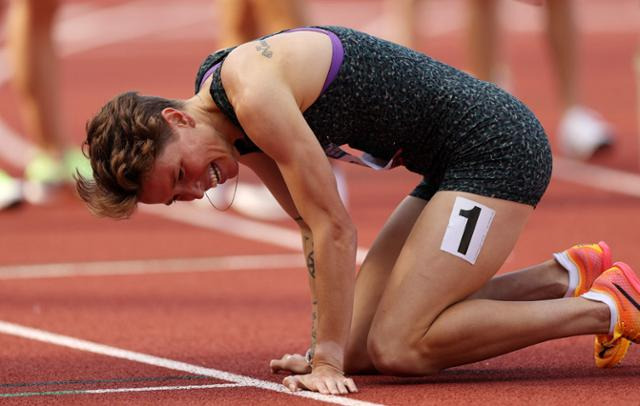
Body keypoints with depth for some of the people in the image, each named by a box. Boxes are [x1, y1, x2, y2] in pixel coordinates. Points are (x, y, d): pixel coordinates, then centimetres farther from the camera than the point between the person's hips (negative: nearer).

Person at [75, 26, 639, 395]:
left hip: (495, 145, -10)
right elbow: (315, 225, 13)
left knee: (398, 348, -16)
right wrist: (326, 348, 7)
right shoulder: (238, 131, 7)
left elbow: (334, 229, -22)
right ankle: (565, 277, 16)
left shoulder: (252, 92, -22)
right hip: (451, 168, 10)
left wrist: (328, 360, -20)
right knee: (360, 345, 7)